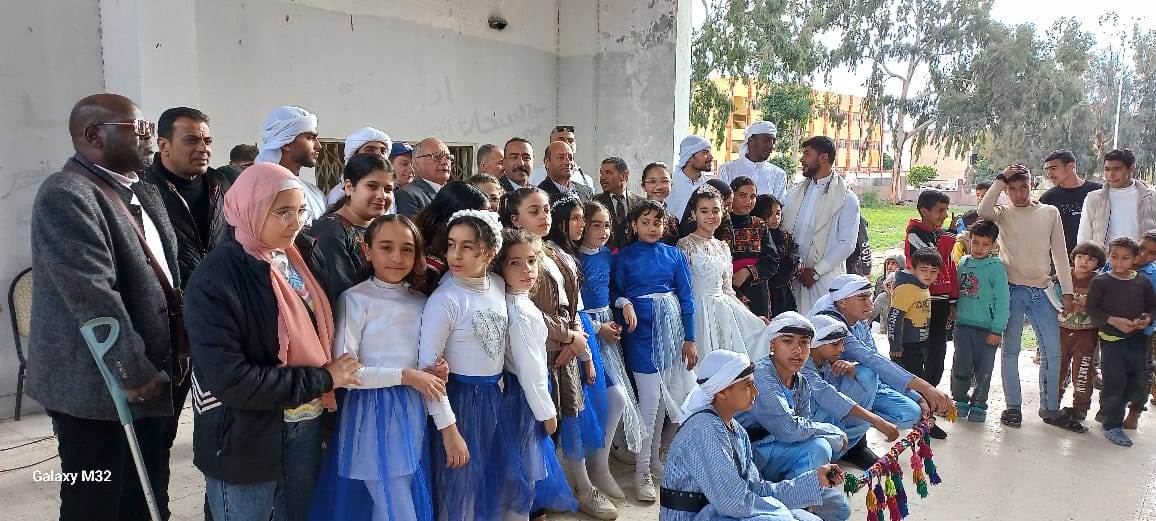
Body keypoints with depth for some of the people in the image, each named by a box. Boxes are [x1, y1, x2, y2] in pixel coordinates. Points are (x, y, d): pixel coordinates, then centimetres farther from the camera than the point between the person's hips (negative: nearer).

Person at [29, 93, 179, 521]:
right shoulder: (65, 195, -16)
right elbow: (94, 297, -23)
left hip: (154, 380, 8)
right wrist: (136, 374, -20)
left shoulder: (145, 194, 12)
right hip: (101, 389, -8)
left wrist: (168, 362, 12)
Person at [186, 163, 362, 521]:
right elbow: (229, 378, -23)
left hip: (306, 424, 6)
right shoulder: (217, 279, -18)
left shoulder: (299, 258, 2)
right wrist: (322, 379, -18)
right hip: (246, 439, -6)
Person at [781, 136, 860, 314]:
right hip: (792, 277, 4)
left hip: (826, 278, -4)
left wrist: (816, 271, -10)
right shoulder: (794, 192, 13)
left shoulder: (847, 198, -1)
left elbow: (847, 244, -6)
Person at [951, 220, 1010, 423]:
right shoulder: (963, 263, 5)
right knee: (961, 368, 4)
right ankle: (960, 400, 24)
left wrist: (997, 330, -12)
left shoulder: (996, 267, -9)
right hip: (963, 325, 3)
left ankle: (978, 405, 23)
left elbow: (1002, 300, -10)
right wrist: (953, 315, 11)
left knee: (983, 370, 7)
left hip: (986, 328, -3)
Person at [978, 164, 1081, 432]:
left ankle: (1050, 409, 17)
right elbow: (983, 211, -24)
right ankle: (1013, 406, 15)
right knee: (1011, 351, 5)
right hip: (1012, 289, -2)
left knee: (1053, 352, 4)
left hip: (1042, 291, 2)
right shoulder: (1003, 213, 2)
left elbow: (1060, 254, 7)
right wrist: (1000, 178, -15)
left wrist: (1067, 291, 3)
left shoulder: (1050, 213, 8)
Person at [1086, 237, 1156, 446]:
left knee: (1136, 384, 10)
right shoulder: (1100, 281, -5)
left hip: (1137, 340, 5)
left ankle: (1107, 411, 32)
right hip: (1112, 340, -4)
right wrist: (1113, 320, -20)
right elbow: (1091, 308, -8)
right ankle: (1112, 425, 7)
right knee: (1115, 382, -5)